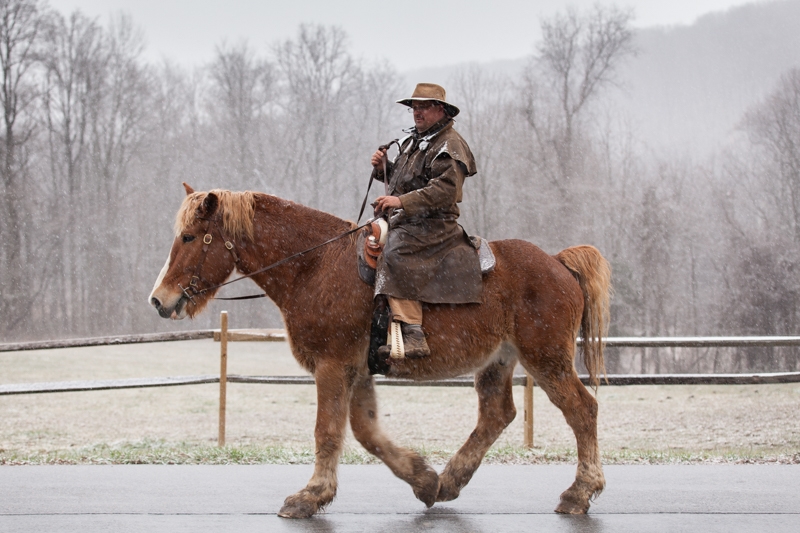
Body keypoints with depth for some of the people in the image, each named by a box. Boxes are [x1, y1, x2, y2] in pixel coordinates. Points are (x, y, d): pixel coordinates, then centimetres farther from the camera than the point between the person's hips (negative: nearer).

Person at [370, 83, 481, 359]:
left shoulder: (450, 145, -9)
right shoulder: (414, 141, 22)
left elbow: (445, 190, -22)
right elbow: (402, 181, 31)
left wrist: (402, 202, -29)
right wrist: (382, 168, 9)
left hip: (433, 224, -11)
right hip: (406, 222, 11)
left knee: (395, 256, -33)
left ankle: (412, 336, -42)